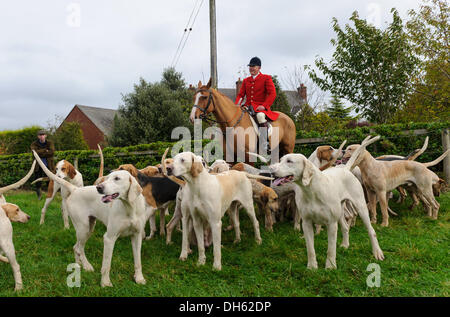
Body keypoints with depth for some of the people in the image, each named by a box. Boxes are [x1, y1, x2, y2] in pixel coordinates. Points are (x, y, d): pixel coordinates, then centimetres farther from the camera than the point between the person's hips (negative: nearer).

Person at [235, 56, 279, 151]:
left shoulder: (266, 78, 4)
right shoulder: (246, 80, 20)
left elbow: (272, 94, -6)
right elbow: (241, 94, 17)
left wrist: (264, 106, -20)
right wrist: (237, 104, -5)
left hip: (260, 107, -6)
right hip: (248, 107, 6)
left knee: (260, 116, -38)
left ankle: (265, 146, -33)